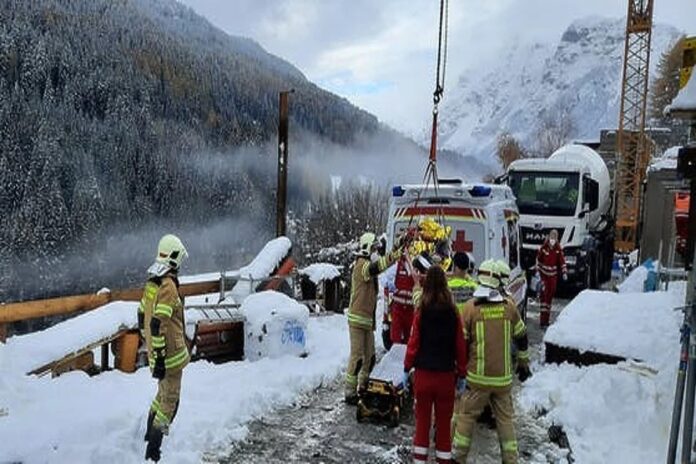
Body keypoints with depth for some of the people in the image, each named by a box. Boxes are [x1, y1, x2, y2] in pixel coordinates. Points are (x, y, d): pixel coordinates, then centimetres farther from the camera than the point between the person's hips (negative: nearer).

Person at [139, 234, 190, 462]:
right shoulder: (168, 285, -22)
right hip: (170, 356, -9)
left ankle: (150, 433, 42)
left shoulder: (151, 282, 7)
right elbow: (158, 325, -26)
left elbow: (142, 316, 15)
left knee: (163, 394, 27)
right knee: (170, 401, 2)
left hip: (155, 351, 9)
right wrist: (159, 359, -21)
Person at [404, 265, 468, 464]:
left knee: (422, 418, 13)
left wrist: (407, 369, 4)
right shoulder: (453, 313, -7)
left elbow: (413, 342, -7)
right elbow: (460, 345, -3)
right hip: (446, 373, 0)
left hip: (423, 372, 0)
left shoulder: (421, 311, -10)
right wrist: (462, 374, 7)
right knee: (444, 421, 13)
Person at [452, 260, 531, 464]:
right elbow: (521, 337, 10)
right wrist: (523, 363, 23)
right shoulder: (509, 306, 0)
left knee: (465, 415, 10)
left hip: (477, 377, -3)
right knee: (505, 418, 15)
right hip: (503, 377, 3)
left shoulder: (471, 307, -9)